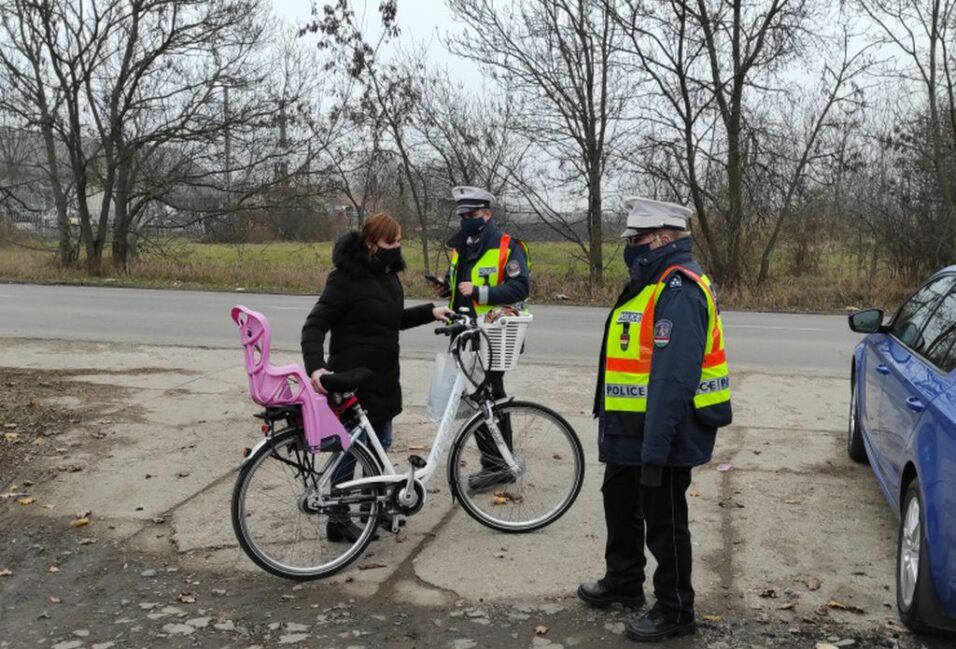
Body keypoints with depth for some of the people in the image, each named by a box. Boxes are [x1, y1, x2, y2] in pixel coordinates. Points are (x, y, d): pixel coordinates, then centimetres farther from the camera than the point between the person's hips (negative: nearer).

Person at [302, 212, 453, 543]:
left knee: (380, 443, 17)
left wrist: (429, 311, 10)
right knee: (350, 448, 1)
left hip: (383, 378, 8)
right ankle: (338, 520, 14)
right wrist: (316, 366, -33)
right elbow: (314, 326, -18)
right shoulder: (346, 277, -16)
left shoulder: (388, 276, 9)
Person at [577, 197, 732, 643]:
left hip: (662, 434, -11)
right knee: (621, 505, 24)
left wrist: (656, 448, -30)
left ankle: (674, 612, 20)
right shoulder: (652, 282, 12)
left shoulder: (679, 289, -23)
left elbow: (674, 378, -29)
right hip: (630, 430, 11)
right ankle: (623, 582, 42)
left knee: (663, 523, 4)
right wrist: (611, 421, 22)